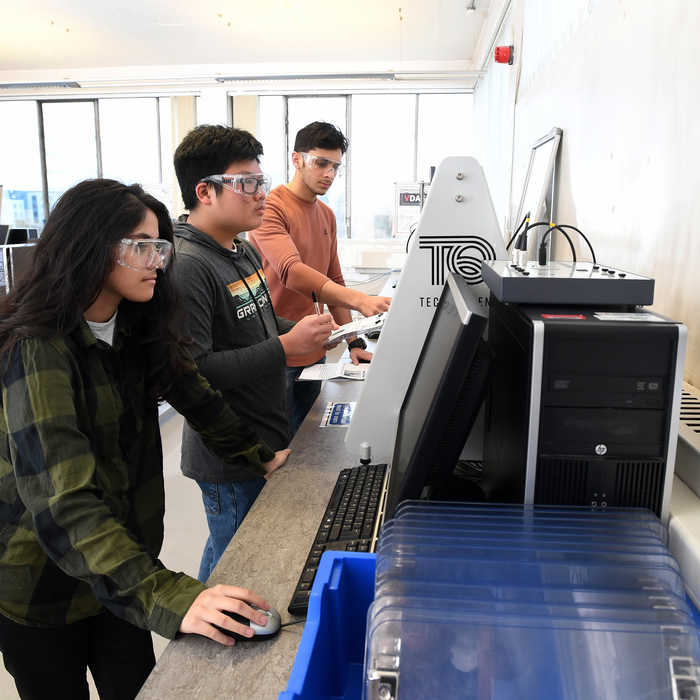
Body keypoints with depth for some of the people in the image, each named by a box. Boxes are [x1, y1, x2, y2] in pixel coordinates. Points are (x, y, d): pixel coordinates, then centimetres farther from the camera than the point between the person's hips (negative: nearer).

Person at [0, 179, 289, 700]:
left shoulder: (135, 328, -3)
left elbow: (191, 391, 8)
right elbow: (63, 504, -36)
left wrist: (260, 455, 4)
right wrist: (167, 597, -45)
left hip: (124, 565, 6)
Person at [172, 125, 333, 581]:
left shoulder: (245, 252, 9)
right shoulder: (188, 266, -21)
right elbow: (192, 370, -28)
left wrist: (303, 332, 4)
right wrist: (285, 347, -26)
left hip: (264, 442, 9)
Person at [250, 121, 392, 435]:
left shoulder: (327, 215, 13)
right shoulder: (271, 207, -13)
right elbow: (292, 271, -29)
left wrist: (354, 342, 10)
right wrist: (359, 300, -40)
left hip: (313, 352, 8)